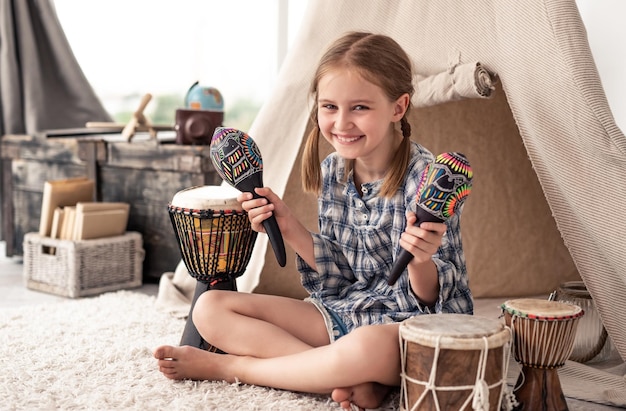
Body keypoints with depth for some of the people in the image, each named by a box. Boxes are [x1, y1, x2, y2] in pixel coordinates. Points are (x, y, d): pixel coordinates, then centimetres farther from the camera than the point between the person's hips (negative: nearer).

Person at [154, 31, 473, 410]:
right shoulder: (333, 171, 1)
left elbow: (429, 297, -15)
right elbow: (336, 275, 5)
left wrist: (421, 260, -37)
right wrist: (290, 229, -8)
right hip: (343, 312, 7)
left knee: (370, 346, -43)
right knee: (211, 308, -2)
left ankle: (224, 366, -14)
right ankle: (356, 380, -16)